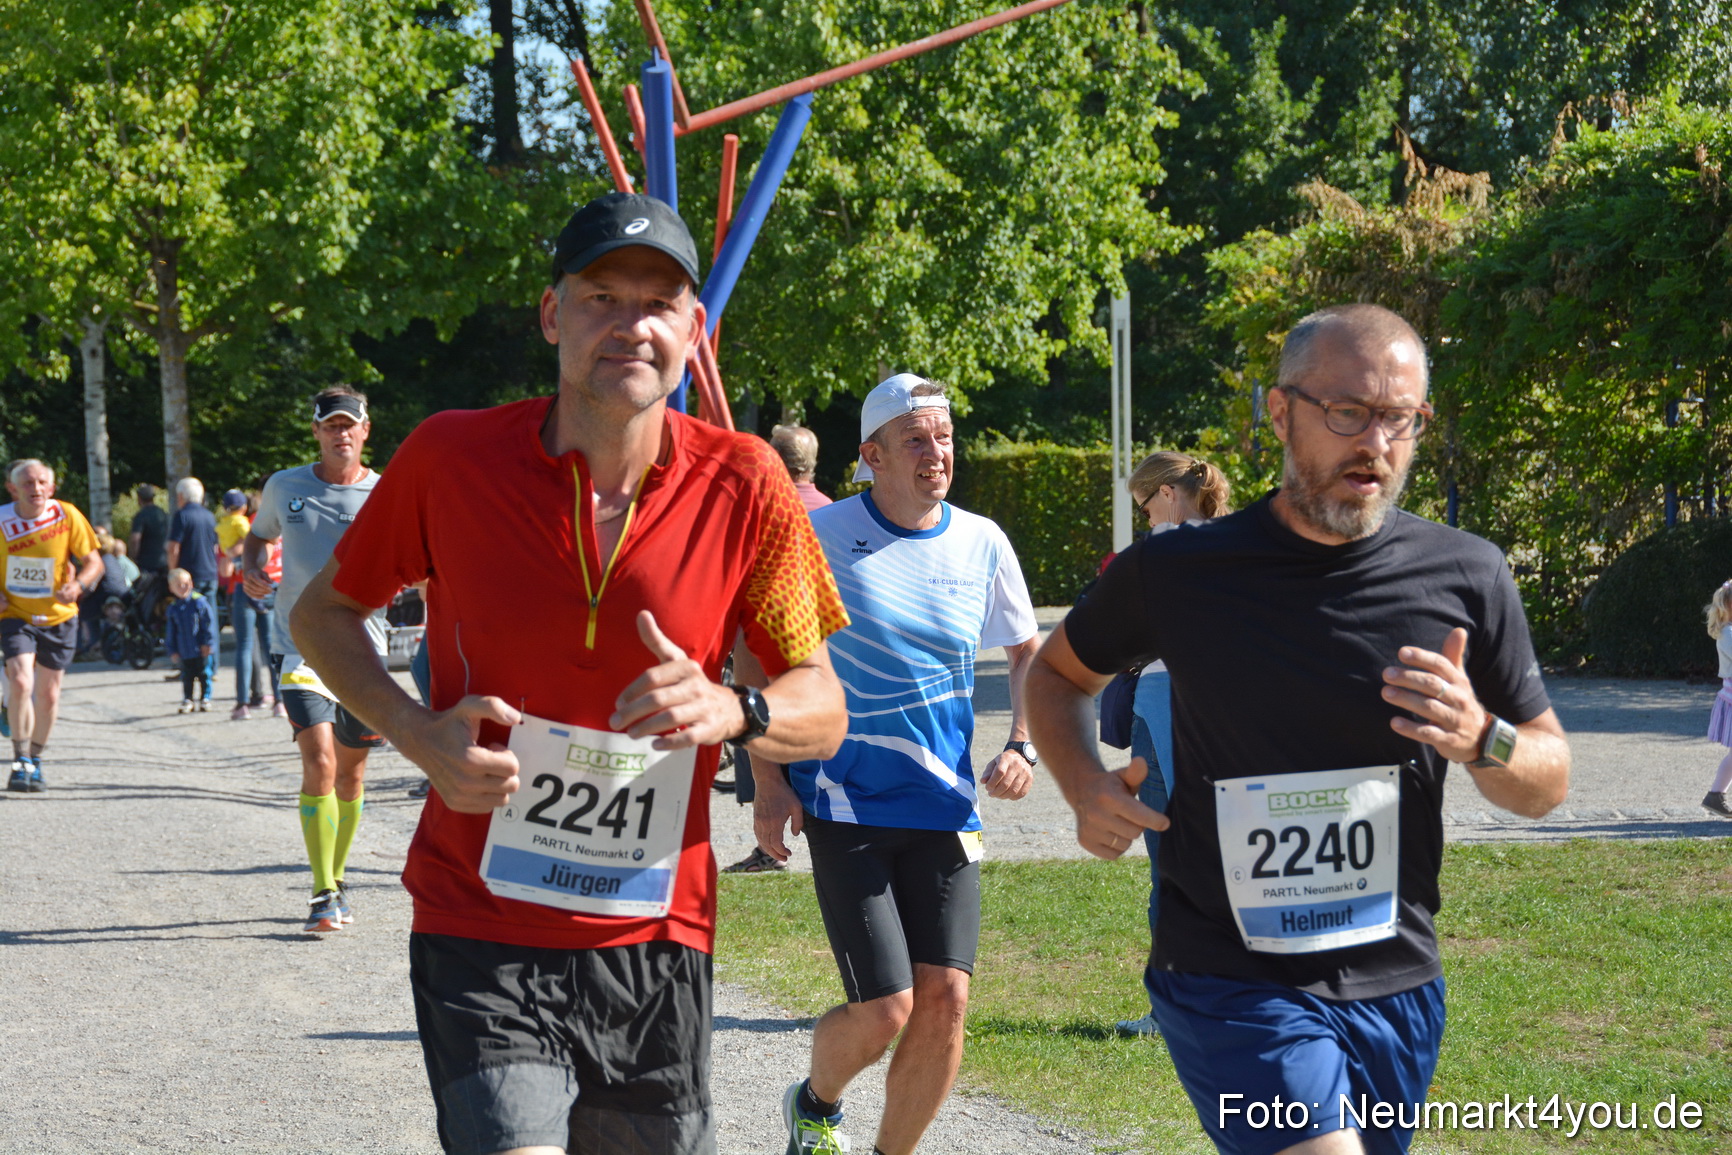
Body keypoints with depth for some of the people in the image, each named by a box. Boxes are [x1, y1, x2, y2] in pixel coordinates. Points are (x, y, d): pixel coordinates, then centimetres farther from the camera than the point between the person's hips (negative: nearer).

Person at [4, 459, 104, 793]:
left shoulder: (67, 515, -12)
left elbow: (93, 561, -6)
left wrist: (78, 585, -26)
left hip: (58, 617, 1)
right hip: (15, 616, -1)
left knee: (49, 694, 9)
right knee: (20, 683, -22)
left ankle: (35, 761, 30)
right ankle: (21, 763, -11)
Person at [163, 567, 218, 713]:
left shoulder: (199, 602, -6)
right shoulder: (173, 608, 6)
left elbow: (209, 622, -6)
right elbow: (171, 632, 10)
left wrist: (208, 642, -10)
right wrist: (172, 650, 6)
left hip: (201, 650, -3)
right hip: (184, 653, 4)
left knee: (204, 675, 3)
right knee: (187, 677, 10)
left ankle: (205, 698, 12)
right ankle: (187, 700, 18)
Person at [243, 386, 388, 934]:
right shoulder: (284, 487, 4)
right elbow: (257, 535, 23)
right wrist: (251, 568, 1)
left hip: (362, 647, 1)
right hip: (300, 644, -1)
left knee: (350, 773, 10)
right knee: (319, 761, -17)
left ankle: (337, 879, 32)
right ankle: (323, 895, -13)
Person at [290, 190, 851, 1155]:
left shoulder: (743, 485, -4)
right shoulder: (453, 458, -6)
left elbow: (825, 712, 2)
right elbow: (324, 614, 9)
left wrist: (729, 710, -21)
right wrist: (418, 733, -10)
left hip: (655, 940, 2)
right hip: (479, 935, -2)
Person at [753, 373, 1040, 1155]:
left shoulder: (981, 543, 4)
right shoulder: (818, 536, -7)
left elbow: (1030, 651, 19)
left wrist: (1023, 746, 2)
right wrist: (767, 782, -5)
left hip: (944, 807, 4)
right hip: (843, 804, -3)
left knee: (944, 1001, -5)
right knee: (883, 1009, -9)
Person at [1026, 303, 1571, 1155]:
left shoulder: (1464, 577, -1)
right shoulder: (1177, 572, -4)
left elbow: (1548, 784, 7)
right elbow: (1057, 673, 14)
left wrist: (1481, 741, -16)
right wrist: (1084, 787, -5)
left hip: (1397, 985, 4)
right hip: (1231, 982, -3)